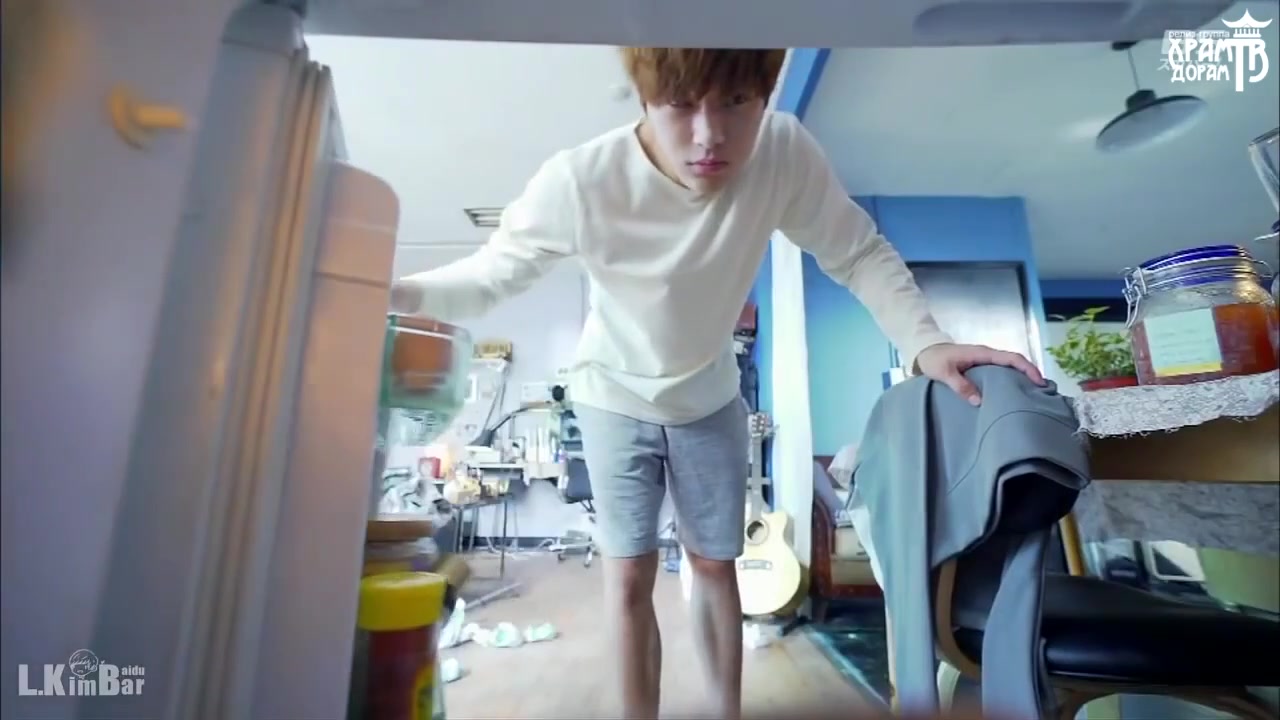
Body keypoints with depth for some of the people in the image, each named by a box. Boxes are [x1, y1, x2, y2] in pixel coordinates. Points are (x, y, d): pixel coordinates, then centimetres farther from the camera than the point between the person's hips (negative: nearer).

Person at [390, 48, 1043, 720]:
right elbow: (489, 275, -19)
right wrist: (390, 292, -35)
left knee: (714, 562, 16)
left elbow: (860, 252, -12)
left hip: (710, 401, 2)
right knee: (629, 575, 5)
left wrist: (925, 343, -25)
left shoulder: (786, 153, -24)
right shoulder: (578, 181, -31)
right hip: (614, 400, -1)